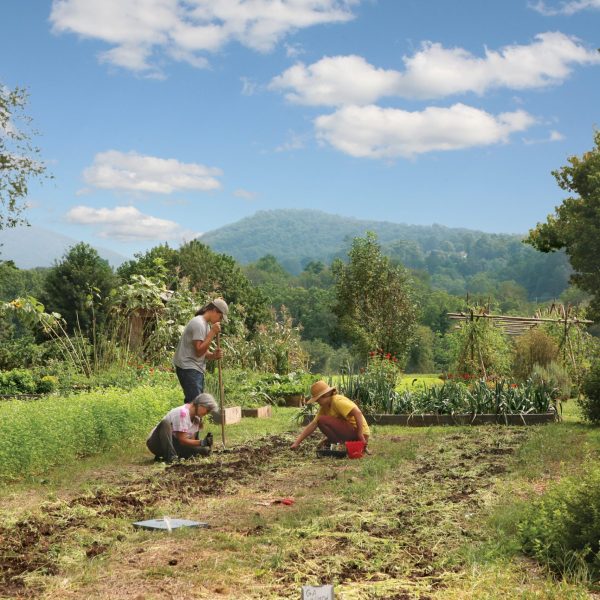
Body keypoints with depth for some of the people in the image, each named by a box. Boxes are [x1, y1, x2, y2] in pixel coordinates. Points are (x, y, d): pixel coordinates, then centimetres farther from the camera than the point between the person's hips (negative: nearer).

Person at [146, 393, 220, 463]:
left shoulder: (197, 418, 5)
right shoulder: (183, 412, -22)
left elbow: (191, 440, -1)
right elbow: (182, 440, -24)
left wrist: (206, 442, -19)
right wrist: (202, 442, -32)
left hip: (173, 444, 8)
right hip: (156, 443, -8)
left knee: (204, 450, -11)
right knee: (166, 422, -35)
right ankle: (170, 457, -31)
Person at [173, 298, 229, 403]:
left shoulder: (206, 324, 16)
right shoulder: (198, 323, -15)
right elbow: (199, 351, -20)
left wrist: (213, 355, -4)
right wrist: (212, 332, -19)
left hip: (197, 369, 10)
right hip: (188, 368, -10)